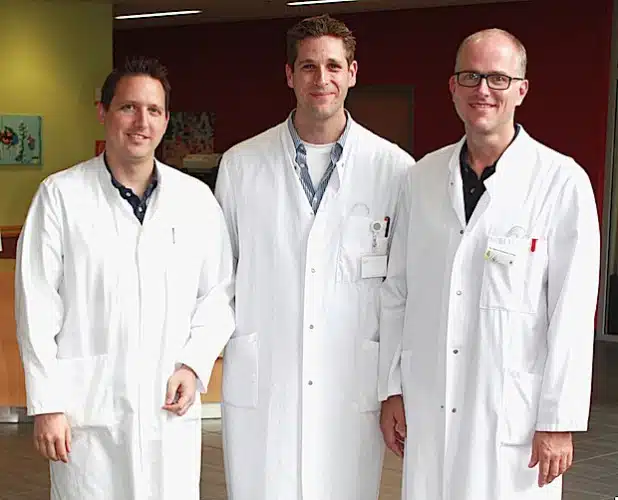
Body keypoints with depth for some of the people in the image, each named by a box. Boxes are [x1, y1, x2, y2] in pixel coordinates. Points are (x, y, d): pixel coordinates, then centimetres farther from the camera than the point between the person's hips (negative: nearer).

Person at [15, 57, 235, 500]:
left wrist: (194, 365, -4)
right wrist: (47, 405, -5)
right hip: (88, 410, -2)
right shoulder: (61, 195, -1)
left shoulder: (197, 198, 6)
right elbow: (37, 308, -2)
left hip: (172, 408, 2)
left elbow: (218, 293, 11)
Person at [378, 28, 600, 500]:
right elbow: (397, 292, 11)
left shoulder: (562, 182, -7)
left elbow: (572, 313, -8)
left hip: (513, 413, -3)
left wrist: (559, 423, -8)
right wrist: (392, 390, 10)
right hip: (428, 408, 4)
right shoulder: (422, 177, 7)